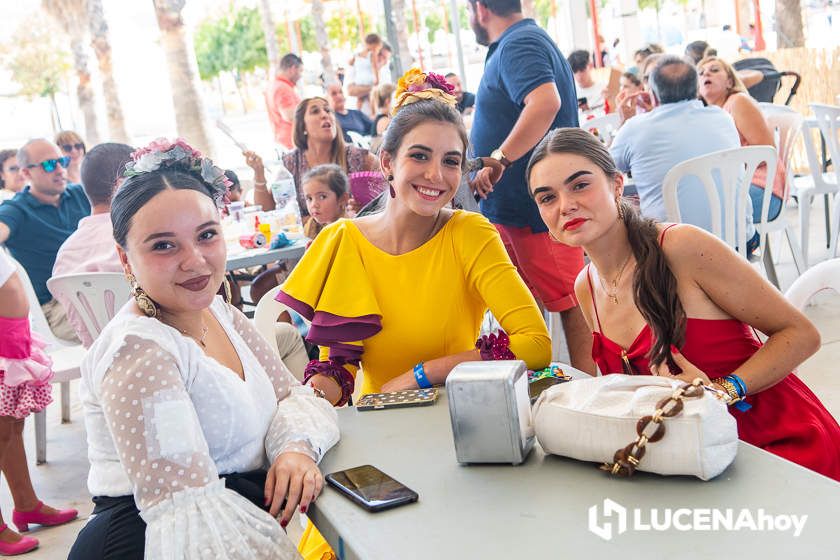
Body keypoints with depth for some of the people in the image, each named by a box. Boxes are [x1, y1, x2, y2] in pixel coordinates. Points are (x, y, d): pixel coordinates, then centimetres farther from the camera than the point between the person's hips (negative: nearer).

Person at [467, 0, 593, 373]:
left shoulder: (518, 45, -14)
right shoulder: (524, 42, 20)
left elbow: (545, 102, -33)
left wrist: (500, 157, -33)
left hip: (536, 206, -11)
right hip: (514, 205, 11)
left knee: (567, 301, -4)